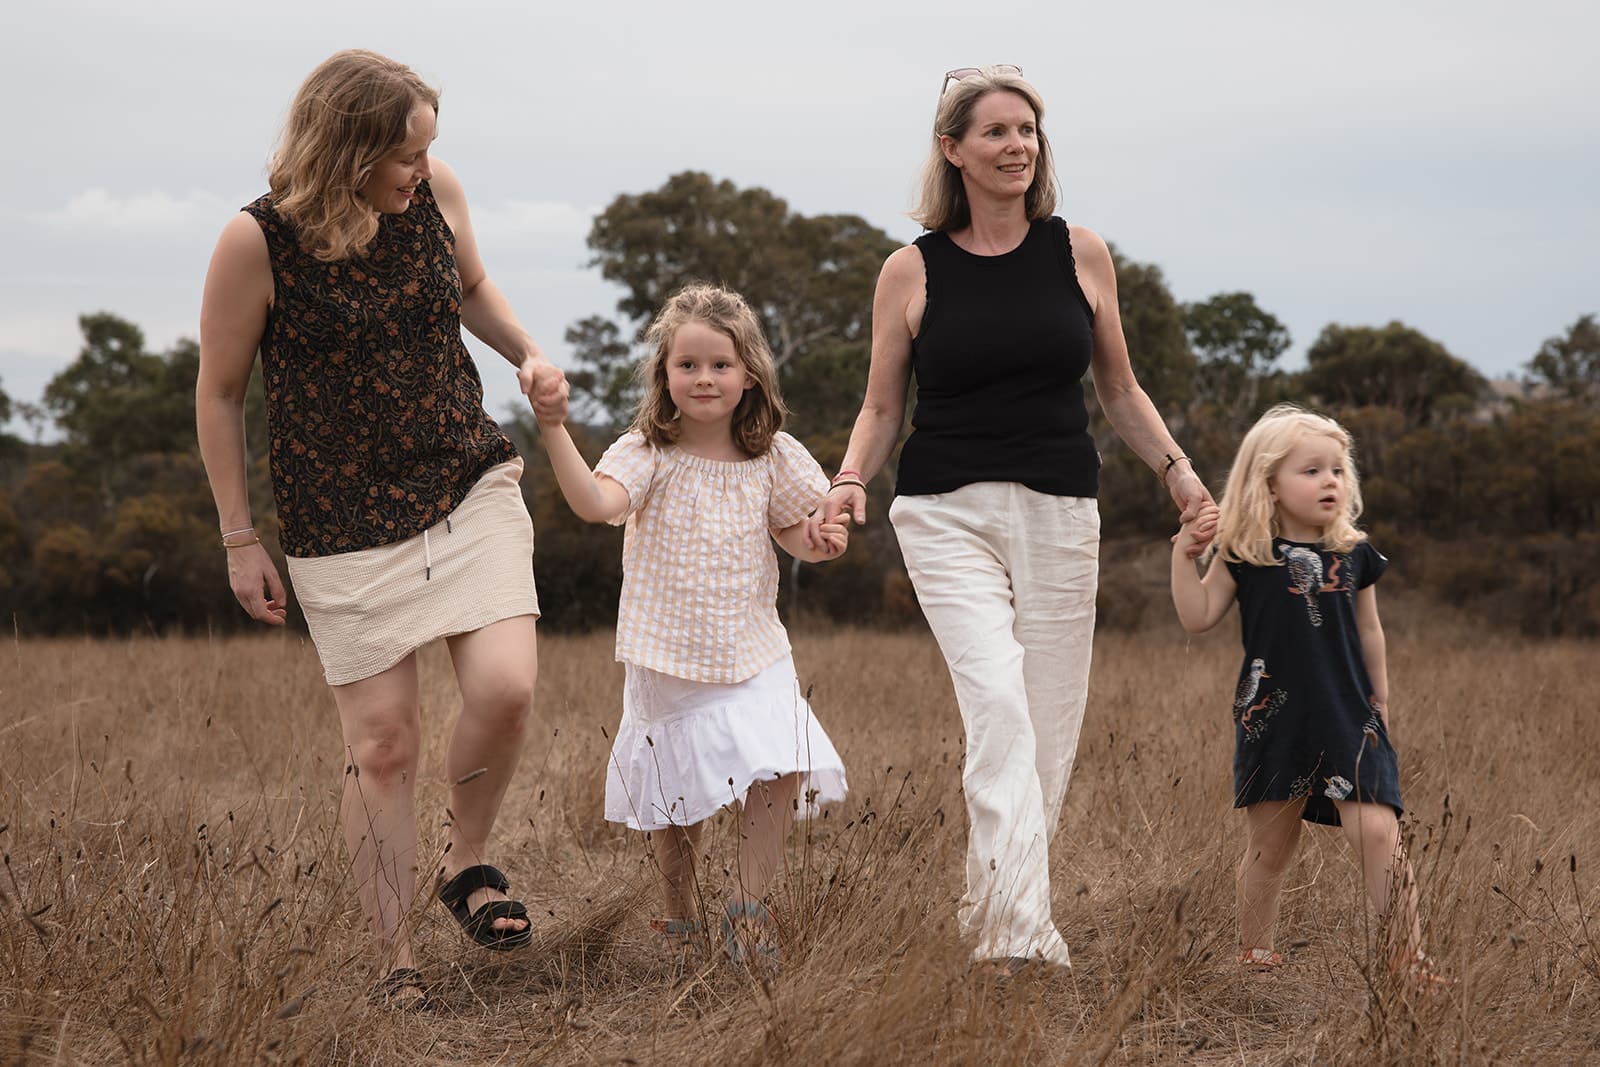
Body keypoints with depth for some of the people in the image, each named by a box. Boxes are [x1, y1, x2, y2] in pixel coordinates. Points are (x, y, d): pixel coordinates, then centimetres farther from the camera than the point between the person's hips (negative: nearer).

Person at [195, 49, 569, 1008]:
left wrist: (529, 355, -1)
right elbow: (219, 395, -2)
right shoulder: (258, 243, -15)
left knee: (505, 688, -16)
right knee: (382, 743, -1)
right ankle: (396, 963, 12)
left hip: (470, 486, 3)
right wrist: (240, 539, 0)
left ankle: (468, 861, 13)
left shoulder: (436, 192, -4)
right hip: (345, 523, -3)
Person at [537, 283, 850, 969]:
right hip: (668, 659, -2)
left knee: (780, 772, -15)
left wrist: (819, 540, -8)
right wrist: (554, 431, -43)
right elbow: (595, 502, -30)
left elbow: (790, 529, 15)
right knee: (678, 798, 10)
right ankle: (680, 912, 32)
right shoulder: (647, 453, -11)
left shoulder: (770, 457, 0)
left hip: (752, 655, 2)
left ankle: (749, 902, 2)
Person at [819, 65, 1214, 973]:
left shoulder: (1080, 253, 7)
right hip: (948, 514, -3)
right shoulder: (913, 273, 3)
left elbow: (1119, 390, 16)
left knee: (1050, 726, 3)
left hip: (1059, 514, 3)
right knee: (999, 702, -20)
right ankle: (1019, 926, -26)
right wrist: (851, 480, -9)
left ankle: (997, 910, 17)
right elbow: (882, 411, 10)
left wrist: (1176, 467, 2)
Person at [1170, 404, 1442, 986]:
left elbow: (1368, 632, 15)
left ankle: (1410, 956, -9)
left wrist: (1380, 702, 17)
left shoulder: (1354, 556, 6)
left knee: (1377, 834, -11)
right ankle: (1253, 949, 26)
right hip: (1273, 720, -1)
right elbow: (1198, 617, -3)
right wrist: (1183, 553, -12)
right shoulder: (1246, 556, -2)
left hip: (1348, 719, 1)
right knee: (1269, 845, 10)